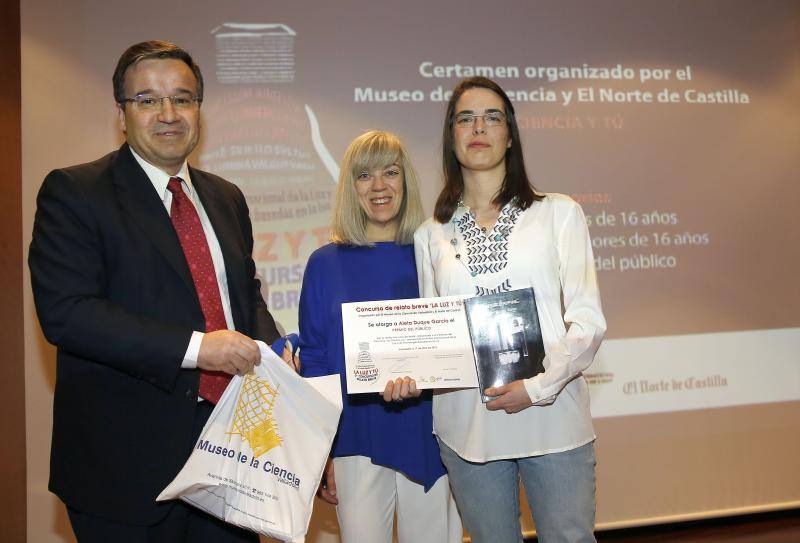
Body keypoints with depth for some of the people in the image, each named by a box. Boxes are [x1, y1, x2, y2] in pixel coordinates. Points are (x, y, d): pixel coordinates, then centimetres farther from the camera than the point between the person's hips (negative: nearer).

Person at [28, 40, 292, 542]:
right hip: (127, 458, -5)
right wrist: (194, 347, -23)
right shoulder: (73, 192, -7)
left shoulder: (226, 198, 12)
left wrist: (270, 348, -1)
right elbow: (65, 311, -18)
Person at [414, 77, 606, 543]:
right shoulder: (430, 236, 8)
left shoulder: (558, 213, 3)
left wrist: (539, 386, -15)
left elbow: (587, 321, -3)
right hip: (467, 428, 2)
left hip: (553, 419, -1)